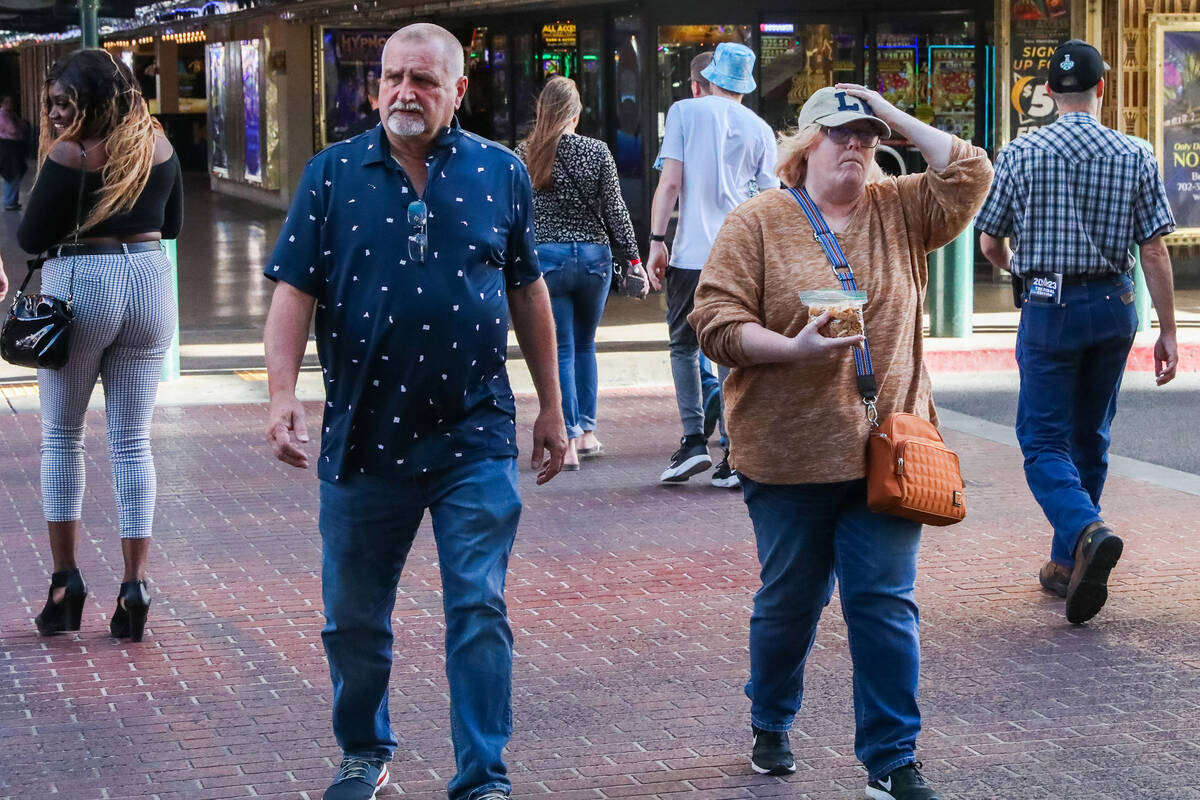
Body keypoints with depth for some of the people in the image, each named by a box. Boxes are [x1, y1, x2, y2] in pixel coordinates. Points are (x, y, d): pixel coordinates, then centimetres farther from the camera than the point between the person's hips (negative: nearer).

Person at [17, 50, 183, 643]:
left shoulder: (68, 155, -12)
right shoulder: (158, 145, 3)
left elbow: (31, 238, -7)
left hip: (80, 287, -4)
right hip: (151, 283, 4)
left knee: (61, 435, 11)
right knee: (133, 441, 7)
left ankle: (65, 580, 9)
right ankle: (134, 585, 3)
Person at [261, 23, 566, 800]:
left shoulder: (501, 172, 3)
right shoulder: (333, 173, 0)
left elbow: (528, 293, 10)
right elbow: (294, 291, -3)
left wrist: (551, 408, 12)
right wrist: (284, 394, -16)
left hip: (475, 437, -1)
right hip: (364, 436, 1)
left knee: (480, 611, -3)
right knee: (355, 617, 12)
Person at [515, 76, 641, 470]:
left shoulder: (524, 155, -4)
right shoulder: (597, 152, -3)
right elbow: (615, 212, -1)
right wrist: (634, 258, 7)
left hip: (544, 257, -1)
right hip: (593, 257, 1)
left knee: (561, 351, 2)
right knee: (585, 346, 18)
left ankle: (568, 442, -4)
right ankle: (587, 433, 21)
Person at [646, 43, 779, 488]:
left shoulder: (685, 111, 4)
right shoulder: (759, 129, 11)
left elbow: (670, 182, -5)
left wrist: (656, 241, -2)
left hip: (693, 254, -2)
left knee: (684, 346, 14)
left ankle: (693, 441, 2)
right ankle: (735, 459, 2)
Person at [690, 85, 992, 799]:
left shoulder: (899, 211, 10)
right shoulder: (758, 222, 0)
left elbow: (970, 174, -1)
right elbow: (716, 321, -6)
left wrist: (894, 116, 0)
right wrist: (791, 348, -20)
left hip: (885, 450, 2)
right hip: (790, 455, -2)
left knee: (885, 604, -1)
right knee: (790, 601, 12)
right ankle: (771, 726, 35)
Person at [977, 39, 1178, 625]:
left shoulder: (1020, 154, -4)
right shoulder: (1135, 157, -1)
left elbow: (990, 244, 3)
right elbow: (1154, 252, -2)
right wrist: (1167, 331, 4)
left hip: (1049, 306, -3)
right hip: (1114, 306, 3)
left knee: (1044, 439, 1)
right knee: (1090, 438, 15)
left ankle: (1087, 532, -26)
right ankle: (1066, 565, 22)